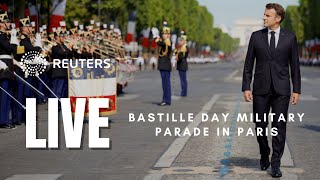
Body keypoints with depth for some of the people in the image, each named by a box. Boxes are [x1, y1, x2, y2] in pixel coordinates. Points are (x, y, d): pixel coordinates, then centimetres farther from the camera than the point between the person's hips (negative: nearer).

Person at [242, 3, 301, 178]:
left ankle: (275, 164, 3)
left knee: (279, 127, -3)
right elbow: (248, 64, 5)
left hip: (281, 90, -1)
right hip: (261, 88, 1)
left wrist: (297, 90, 1)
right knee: (260, 125, 6)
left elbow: (294, 65, 5)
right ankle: (264, 156, 28)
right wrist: (246, 87, -2)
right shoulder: (256, 36, 4)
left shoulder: (290, 37, 2)